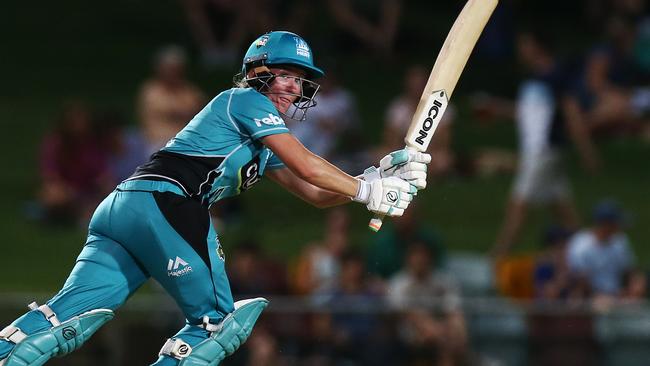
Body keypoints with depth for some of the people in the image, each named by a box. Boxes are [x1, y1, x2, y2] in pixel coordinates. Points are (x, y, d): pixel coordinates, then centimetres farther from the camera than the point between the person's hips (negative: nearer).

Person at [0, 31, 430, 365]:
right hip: (165, 204, -9)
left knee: (68, 317, -7)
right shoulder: (246, 100, 5)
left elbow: (315, 193, 27)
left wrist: (384, 176, 17)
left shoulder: (265, 145, 32)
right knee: (215, 322, -2)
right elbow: (306, 166, -4)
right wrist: (368, 191, 4)